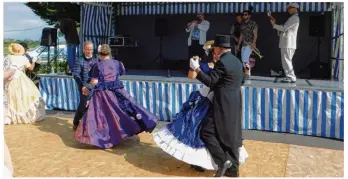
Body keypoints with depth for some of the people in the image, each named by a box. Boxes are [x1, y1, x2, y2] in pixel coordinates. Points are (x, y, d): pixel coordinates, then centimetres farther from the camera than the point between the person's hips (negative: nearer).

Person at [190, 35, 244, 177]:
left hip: (223, 104, -9)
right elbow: (241, 80, 26)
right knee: (231, 135, 13)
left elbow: (210, 82, -17)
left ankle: (223, 161, -9)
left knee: (206, 132, -4)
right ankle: (233, 168, 19)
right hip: (234, 103, 9)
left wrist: (197, 69, -10)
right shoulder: (237, 61, 13)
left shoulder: (222, 62, -15)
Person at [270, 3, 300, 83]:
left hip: (288, 44, -10)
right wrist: (275, 23, 13)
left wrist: (274, 25, -4)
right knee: (287, 61, 12)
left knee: (286, 61, -10)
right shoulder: (292, 18, 25)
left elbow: (284, 28, -15)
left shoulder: (295, 18, -6)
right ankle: (290, 77, 16)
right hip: (286, 43, 10)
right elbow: (284, 29, 19)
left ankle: (291, 78, -8)